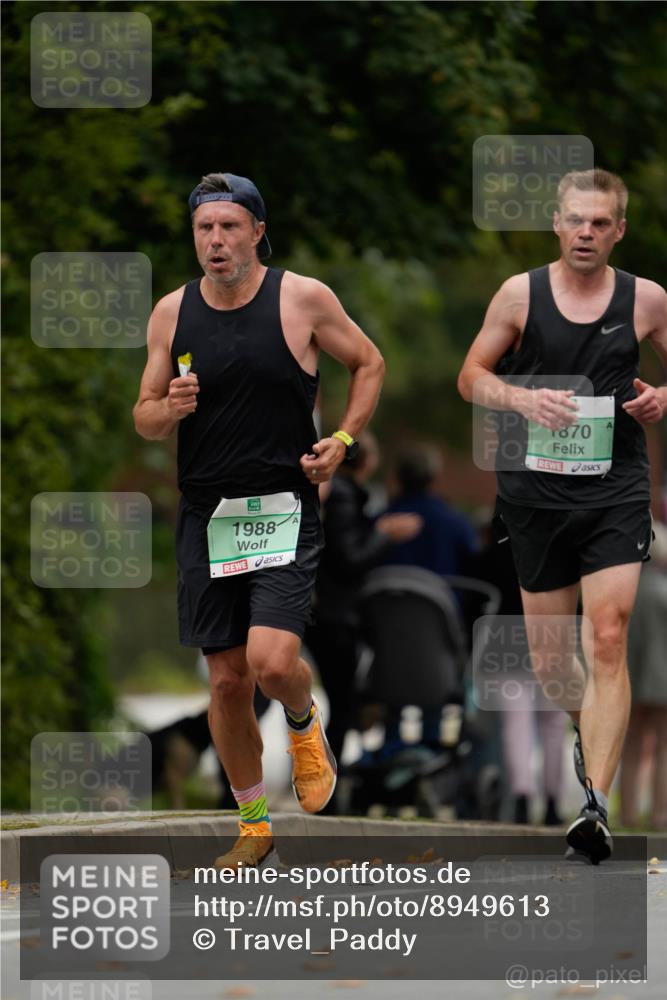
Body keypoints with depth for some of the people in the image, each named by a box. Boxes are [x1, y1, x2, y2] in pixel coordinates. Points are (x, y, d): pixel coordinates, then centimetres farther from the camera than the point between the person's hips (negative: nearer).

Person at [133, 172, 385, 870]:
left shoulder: (302, 299, -5)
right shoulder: (172, 313, 3)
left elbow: (368, 364, 10)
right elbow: (143, 419, 11)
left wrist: (343, 439, -4)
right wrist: (169, 410, -13)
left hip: (285, 512, -3)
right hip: (206, 516, 3)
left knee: (272, 660, -19)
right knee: (227, 680, 6)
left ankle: (305, 727, 17)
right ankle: (253, 823, 22)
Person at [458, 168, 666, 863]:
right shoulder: (520, 295, 2)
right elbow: (471, 376, 6)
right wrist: (523, 398, -14)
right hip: (536, 488, 1)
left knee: (607, 642, -15)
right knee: (548, 660, 8)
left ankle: (595, 806, -17)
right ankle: (589, 732, 43)